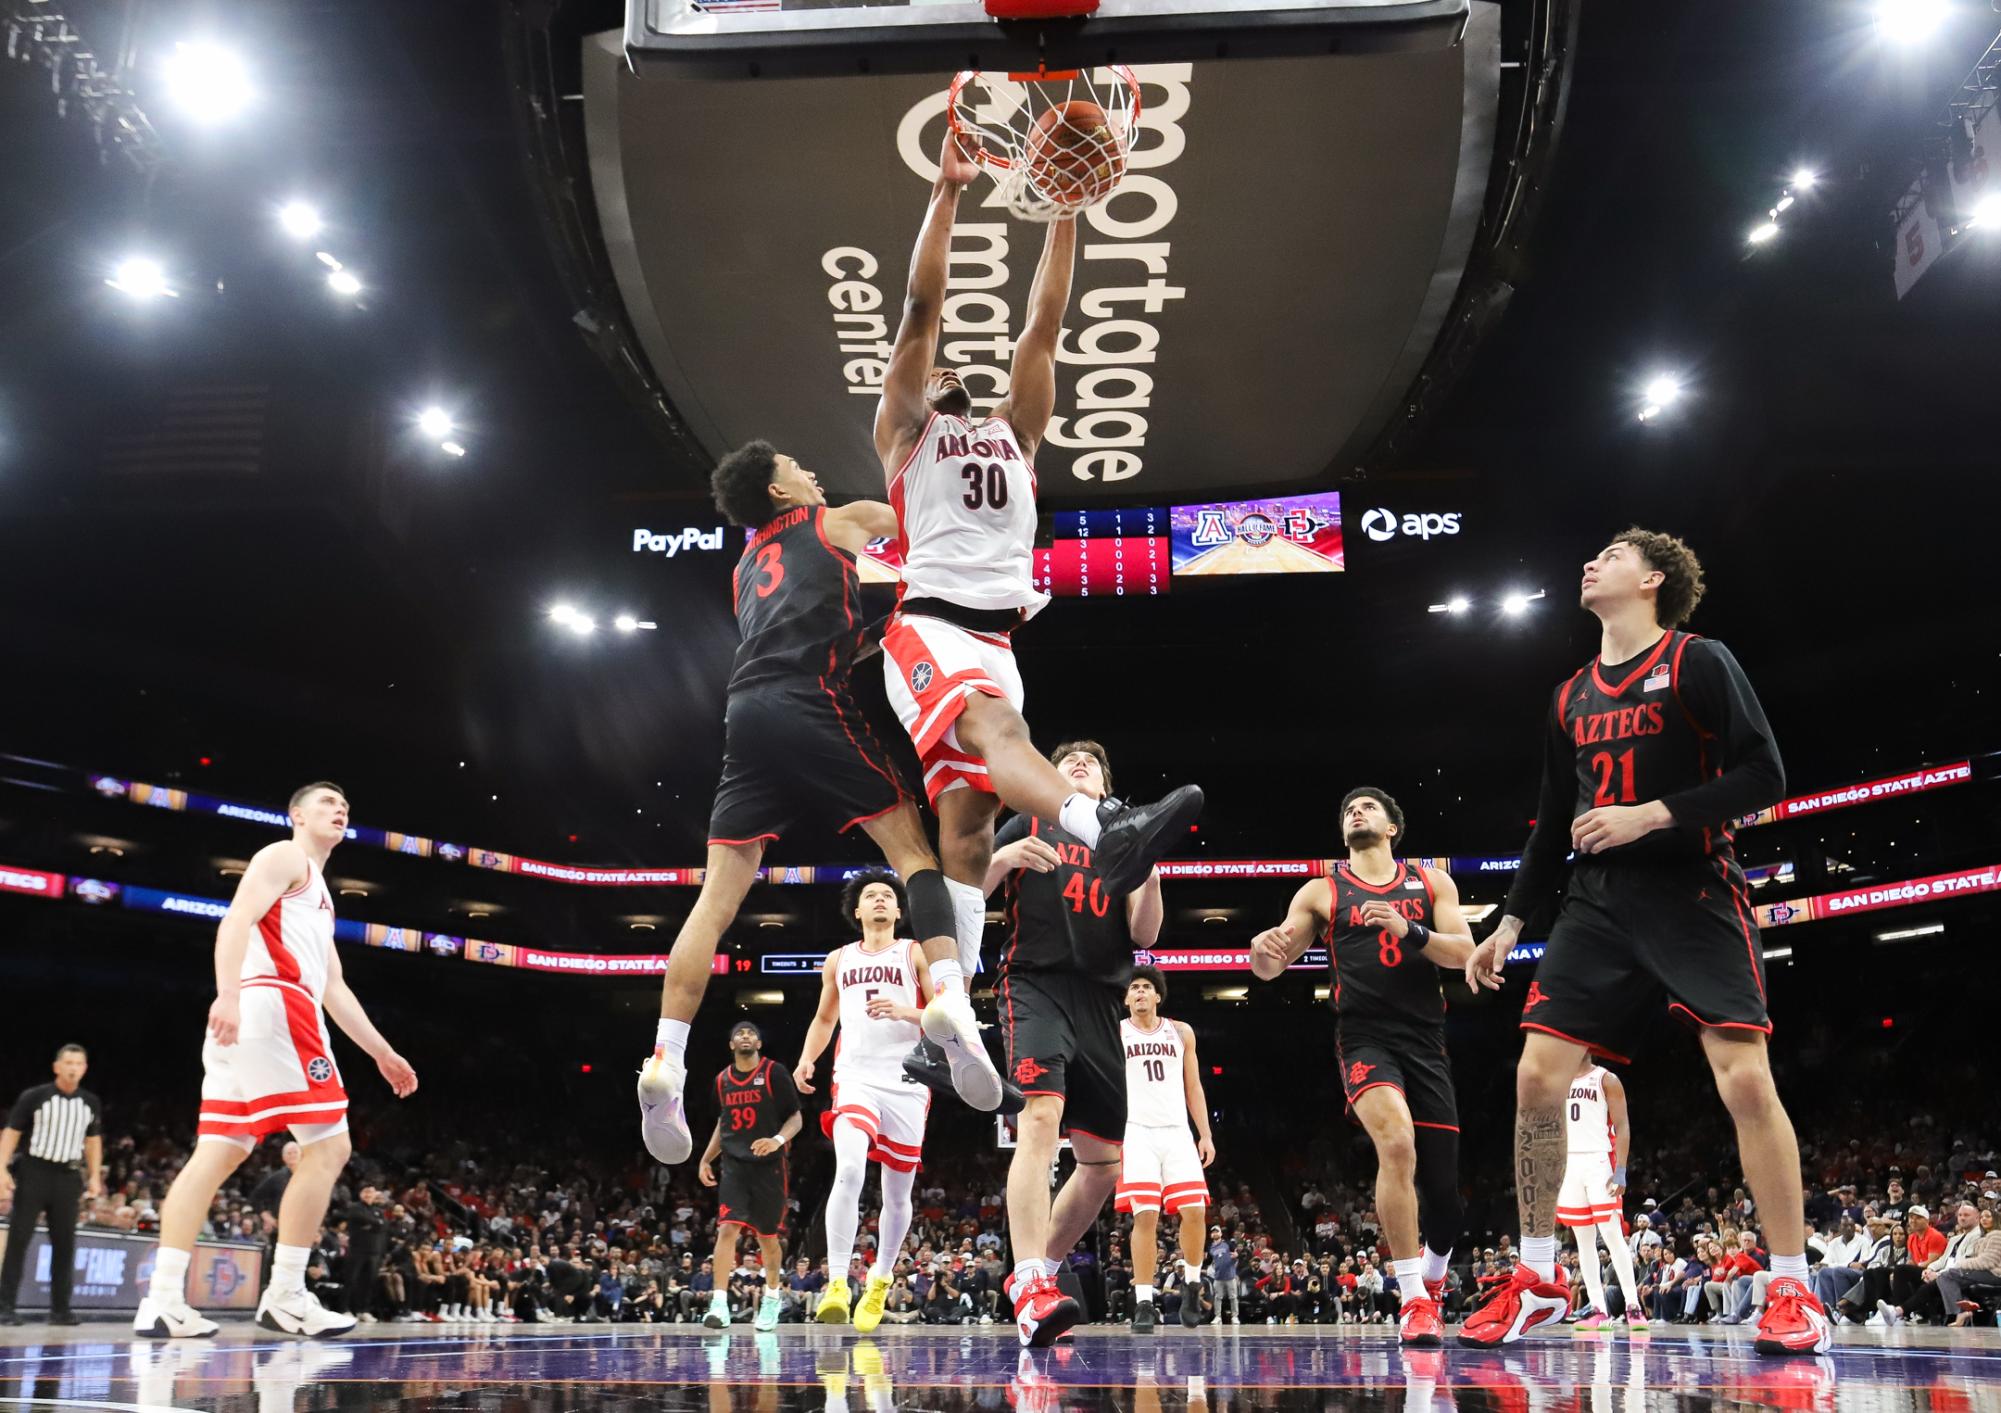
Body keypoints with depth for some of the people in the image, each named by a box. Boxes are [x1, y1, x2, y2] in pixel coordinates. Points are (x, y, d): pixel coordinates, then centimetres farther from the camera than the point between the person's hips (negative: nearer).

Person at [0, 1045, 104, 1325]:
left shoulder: (91, 1103, 7)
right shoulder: (34, 1096, -5)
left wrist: (95, 1176, 9)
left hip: (68, 1176, 3)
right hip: (34, 1171, -3)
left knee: (64, 1244, 3)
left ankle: (60, 1308, 8)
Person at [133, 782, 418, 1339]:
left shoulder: (319, 895, 33)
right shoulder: (285, 857, 4)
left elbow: (335, 990, 32)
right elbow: (236, 921, -13)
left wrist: (383, 1054, 29)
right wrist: (229, 993, -29)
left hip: (243, 1019, 10)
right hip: (272, 1004, -10)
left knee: (219, 1152, 2)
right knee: (328, 1146, -9)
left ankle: (162, 1300, -3)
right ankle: (285, 1296, -9)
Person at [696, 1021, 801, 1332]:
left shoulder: (775, 1073, -4)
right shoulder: (722, 1079, 10)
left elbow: (795, 1118, -4)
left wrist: (778, 1140, -23)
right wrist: (706, 1159, 13)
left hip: (768, 1165, -2)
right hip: (734, 1165, 2)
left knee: (767, 1236, 7)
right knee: (727, 1228, -14)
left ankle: (773, 1296, 28)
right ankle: (719, 1302, -17)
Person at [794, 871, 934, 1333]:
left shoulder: (915, 955, 6)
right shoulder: (839, 960, 15)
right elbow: (824, 1019, 25)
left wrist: (904, 1012, -16)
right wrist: (806, 1059, 8)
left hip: (906, 1083, 0)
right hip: (856, 1077, 0)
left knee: (897, 1194, 7)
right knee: (849, 1170, -25)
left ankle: (880, 1281, 29)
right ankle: (837, 1284, -25)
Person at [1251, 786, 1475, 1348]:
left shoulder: (1432, 882, 12)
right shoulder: (1322, 892, 8)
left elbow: (1462, 952, 1)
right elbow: (1273, 967, 2)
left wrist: (1408, 931, -17)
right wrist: (1262, 950, -23)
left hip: (1425, 1041, 3)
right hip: (1365, 1037, -2)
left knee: (1443, 1187, 5)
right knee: (1397, 1144, -30)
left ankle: (1433, 1281, 37)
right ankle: (1413, 1300, -21)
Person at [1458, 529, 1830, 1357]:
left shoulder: (1698, 663, -1)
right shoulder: (1573, 697, 17)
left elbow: (1764, 775, -10)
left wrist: (1652, 815, -18)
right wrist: (1508, 924, 16)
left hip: (1694, 895, -5)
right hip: (1598, 905, 5)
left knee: (1745, 1078, -15)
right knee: (1537, 1077, -5)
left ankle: (1793, 1291, -1)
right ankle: (1535, 1284, 6)